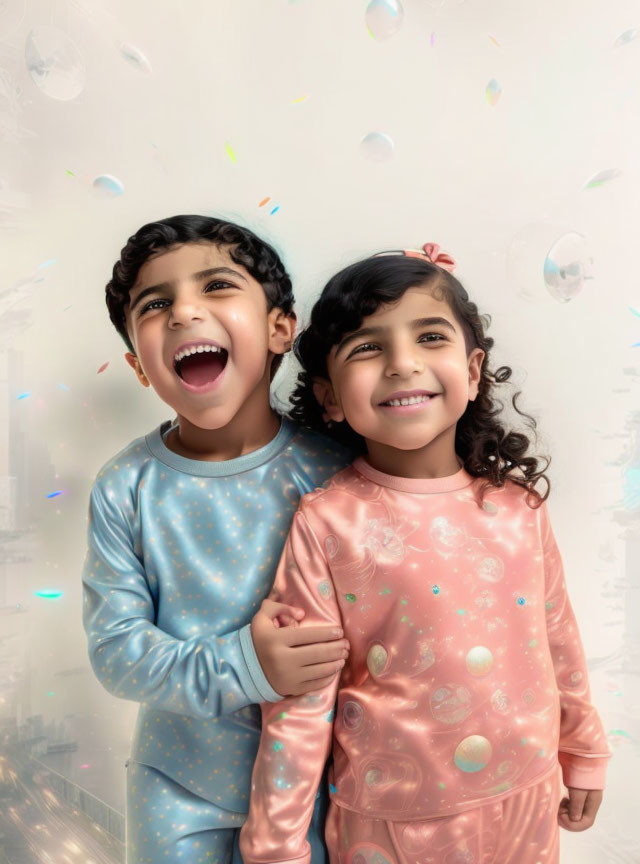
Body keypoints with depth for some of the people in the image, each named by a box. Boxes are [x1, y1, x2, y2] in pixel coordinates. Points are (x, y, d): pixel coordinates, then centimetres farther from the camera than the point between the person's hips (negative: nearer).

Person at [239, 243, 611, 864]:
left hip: (526, 804, 4)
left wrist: (584, 753, 16)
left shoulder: (517, 504, -8)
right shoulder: (326, 523, -19)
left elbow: (557, 638, 5)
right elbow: (299, 701, -14)